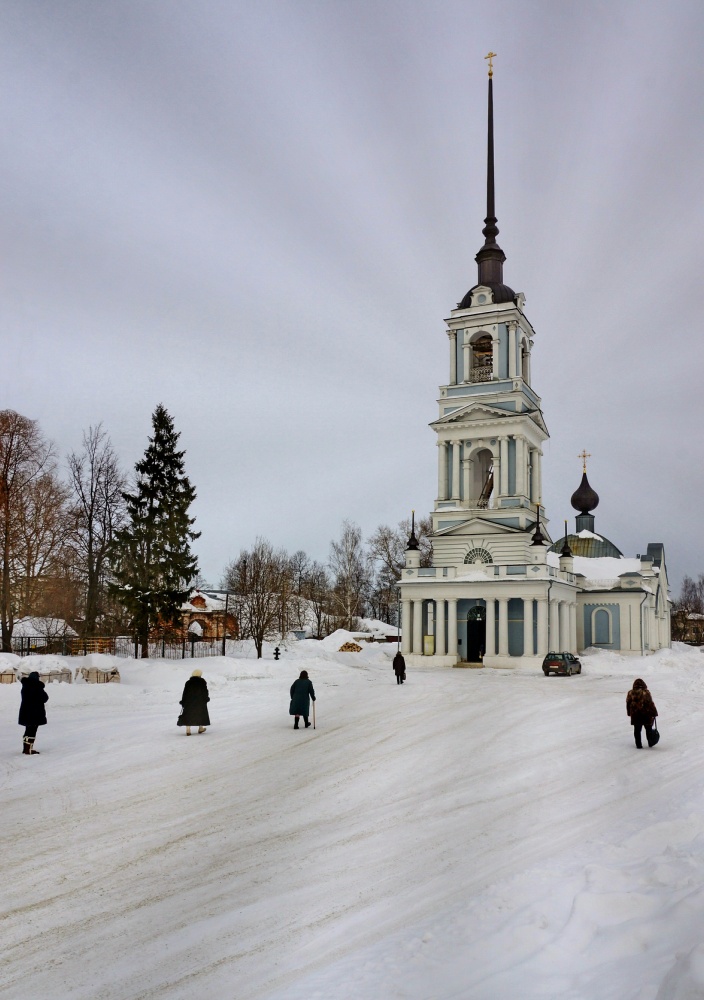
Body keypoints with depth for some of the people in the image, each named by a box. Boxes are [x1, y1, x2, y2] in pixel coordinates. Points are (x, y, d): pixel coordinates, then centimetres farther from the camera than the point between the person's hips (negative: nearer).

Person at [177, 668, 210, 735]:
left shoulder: (188, 682, -2)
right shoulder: (202, 682, -6)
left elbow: (185, 693, -1)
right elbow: (205, 692, -1)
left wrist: (183, 702, 5)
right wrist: (206, 699, 13)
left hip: (189, 702, 0)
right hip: (200, 702, 0)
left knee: (188, 715, 2)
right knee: (201, 713, 18)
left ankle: (188, 730, -9)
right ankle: (201, 728, 27)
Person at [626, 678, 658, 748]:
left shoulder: (630, 693, -1)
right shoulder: (646, 692, -12)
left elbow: (628, 704, 6)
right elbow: (651, 703, -11)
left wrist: (629, 713, 18)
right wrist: (654, 713, -4)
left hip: (635, 715, 2)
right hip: (646, 715, -2)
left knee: (637, 730, 9)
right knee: (648, 729, 16)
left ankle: (638, 745, 10)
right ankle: (650, 743, 22)